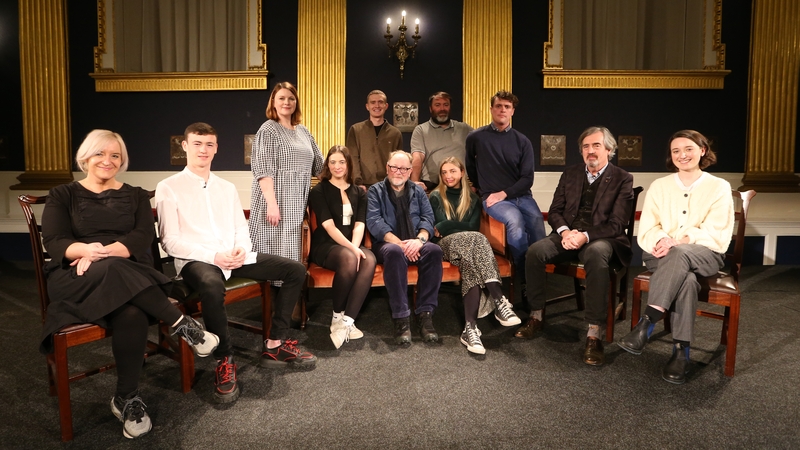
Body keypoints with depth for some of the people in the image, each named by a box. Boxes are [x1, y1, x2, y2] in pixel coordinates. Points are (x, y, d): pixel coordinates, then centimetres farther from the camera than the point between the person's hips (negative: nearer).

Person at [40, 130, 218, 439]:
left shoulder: (135, 196, 18)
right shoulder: (62, 195, 15)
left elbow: (144, 236, 1)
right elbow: (54, 242, -1)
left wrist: (105, 251, -18)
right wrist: (86, 250, -25)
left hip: (131, 274, 1)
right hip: (76, 277, -1)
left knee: (132, 315, -35)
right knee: (112, 270, -40)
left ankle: (126, 397, -20)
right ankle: (180, 323, -30)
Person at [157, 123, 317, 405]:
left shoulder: (227, 188, 19)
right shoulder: (168, 188, 2)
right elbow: (170, 241, -6)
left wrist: (242, 249, -8)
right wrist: (213, 256, -18)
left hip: (235, 257, 6)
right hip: (196, 260, -6)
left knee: (296, 270, -7)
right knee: (212, 285, -42)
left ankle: (275, 345, 0)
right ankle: (225, 360, -21)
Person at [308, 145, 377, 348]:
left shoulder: (359, 193, 14)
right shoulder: (319, 191, 0)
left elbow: (359, 224, 1)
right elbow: (329, 226, -11)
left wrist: (355, 247, -20)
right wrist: (350, 248, -25)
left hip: (351, 245, 4)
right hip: (325, 246, -4)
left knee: (369, 260, -31)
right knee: (349, 259, -37)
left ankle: (346, 320, -32)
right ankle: (338, 316, -16)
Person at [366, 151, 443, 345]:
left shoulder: (418, 191, 19)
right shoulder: (375, 191, 9)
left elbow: (427, 218, 5)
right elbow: (374, 221, -6)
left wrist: (420, 238, -18)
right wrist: (399, 242, -20)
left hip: (415, 244, 3)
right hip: (387, 243, -3)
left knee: (434, 250, -31)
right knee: (394, 251, -39)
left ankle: (425, 313, -29)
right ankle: (401, 317, -36)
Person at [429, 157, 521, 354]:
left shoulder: (472, 199, 21)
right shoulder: (435, 197, 15)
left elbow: (473, 227, 5)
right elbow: (436, 229, 3)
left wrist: (445, 228, -2)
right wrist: (460, 227, -7)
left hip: (468, 245, 3)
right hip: (445, 246, -2)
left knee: (471, 262, -37)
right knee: (476, 239, -37)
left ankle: (470, 327, -51)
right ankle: (500, 301, -51)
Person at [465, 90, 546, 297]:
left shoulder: (522, 142, 7)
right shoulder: (476, 137, 3)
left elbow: (527, 178, 3)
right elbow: (469, 166, 21)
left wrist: (504, 193, -9)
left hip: (521, 195, 3)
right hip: (493, 198, -3)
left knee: (537, 225, -25)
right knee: (515, 221, -33)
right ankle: (526, 282, -18)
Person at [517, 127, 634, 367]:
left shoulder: (622, 179, 1)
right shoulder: (570, 173, 14)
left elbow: (616, 224, -7)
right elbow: (555, 211, 10)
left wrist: (586, 236, -24)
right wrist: (565, 231, -12)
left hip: (601, 238, -4)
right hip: (568, 235, 4)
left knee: (596, 254, -39)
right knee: (535, 250, -25)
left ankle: (595, 333, -36)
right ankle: (536, 315, -10)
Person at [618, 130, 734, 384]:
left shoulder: (719, 187, 5)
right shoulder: (659, 186, 12)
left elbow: (718, 235, -6)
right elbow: (646, 230, 3)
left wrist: (681, 241, -23)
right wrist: (661, 240, -21)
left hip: (705, 255, -1)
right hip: (663, 256, 1)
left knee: (679, 254, -38)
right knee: (687, 279, -35)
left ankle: (646, 325, -42)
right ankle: (681, 352, -34)